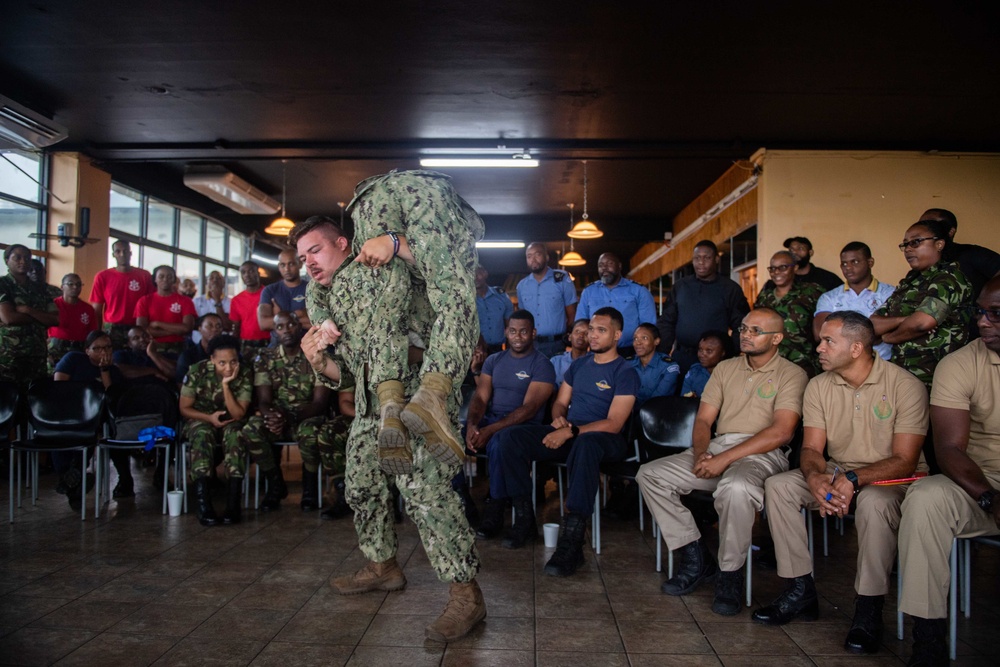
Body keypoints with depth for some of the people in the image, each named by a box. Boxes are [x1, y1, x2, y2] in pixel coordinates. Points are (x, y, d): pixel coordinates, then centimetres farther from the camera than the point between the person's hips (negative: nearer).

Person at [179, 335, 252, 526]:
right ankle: (203, 503, -40)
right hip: (199, 420, 0)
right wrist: (210, 418, -22)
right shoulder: (197, 372, -15)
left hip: (229, 423, 1)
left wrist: (226, 384, -29)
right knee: (203, 434, -36)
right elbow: (184, 408, -6)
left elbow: (238, 414, -19)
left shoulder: (244, 375, -15)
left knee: (235, 434, -34)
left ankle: (233, 503, -37)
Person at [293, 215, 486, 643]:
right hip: (370, 402, 10)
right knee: (361, 483, 17)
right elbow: (345, 372, 17)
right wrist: (319, 361, -1)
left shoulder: (372, 268, -6)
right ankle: (382, 566, 38)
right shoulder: (318, 300, 18)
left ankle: (466, 593, -12)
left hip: (415, 389, -10)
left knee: (423, 487, -20)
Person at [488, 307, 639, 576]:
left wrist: (571, 432, -21)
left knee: (584, 445, -44)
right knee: (508, 438, -16)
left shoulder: (625, 372, -2)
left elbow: (614, 424, -12)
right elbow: (560, 403, 21)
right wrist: (558, 418, -4)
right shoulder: (579, 365, 18)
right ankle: (524, 520, -10)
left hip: (604, 439, -6)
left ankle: (571, 543, -41)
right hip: (568, 434, 6)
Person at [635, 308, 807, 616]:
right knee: (649, 474, -11)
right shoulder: (725, 368, 19)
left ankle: (730, 573, -17)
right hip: (715, 447, 6)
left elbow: (781, 432, -13)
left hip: (763, 454, -6)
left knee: (735, 486, -40)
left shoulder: (791, 374, 1)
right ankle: (695, 556, -4)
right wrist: (700, 453, -8)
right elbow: (703, 419, 15)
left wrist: (725, 459, -18)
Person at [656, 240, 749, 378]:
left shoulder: (730, 289, 0)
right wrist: (660, 354, 1)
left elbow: (740, 327, 0)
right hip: (680, 357, 3)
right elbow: (666, 322, 10)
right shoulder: (680, 286, 9)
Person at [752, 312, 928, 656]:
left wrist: (853, 480, -32)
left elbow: (904, 461, -17)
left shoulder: (905, 386, -14)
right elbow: (811, 448, -2)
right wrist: (815, 477, -26)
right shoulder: (819, 386, 0)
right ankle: (800, 591, -10)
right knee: (777, 485, -18)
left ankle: (869, 609, -22)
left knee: (874, 501, -38)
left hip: (891, 479, -5)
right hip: (835, 474, 5)